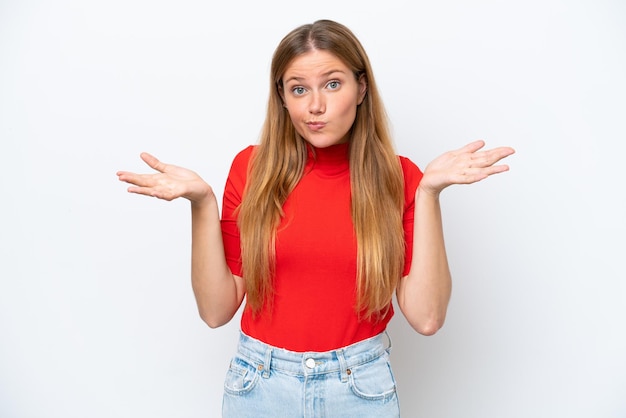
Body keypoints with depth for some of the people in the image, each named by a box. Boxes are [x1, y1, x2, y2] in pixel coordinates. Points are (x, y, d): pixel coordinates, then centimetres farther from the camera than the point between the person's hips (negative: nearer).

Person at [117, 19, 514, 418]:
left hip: (362, 386, 0)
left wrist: (429, 192, -19)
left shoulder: (398, 177, -7)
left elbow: (427, 316, -15)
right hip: (259, 384, 1)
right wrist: (202, 202, -17)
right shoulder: (253, 168, -7)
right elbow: (217, 309, -7)